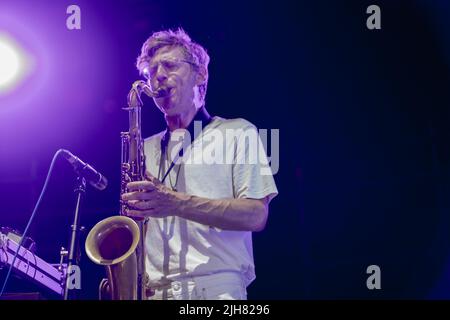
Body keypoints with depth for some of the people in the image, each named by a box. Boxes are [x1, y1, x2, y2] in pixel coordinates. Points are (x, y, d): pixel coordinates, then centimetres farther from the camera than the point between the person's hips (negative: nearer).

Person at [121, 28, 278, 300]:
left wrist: (177, 203, -15)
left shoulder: (237, 132, 8)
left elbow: (257, 215, -4)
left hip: (216, 288, -4)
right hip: (151, 290, 4)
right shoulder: (147, 150, 21)